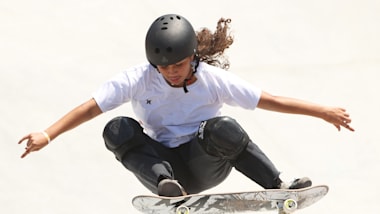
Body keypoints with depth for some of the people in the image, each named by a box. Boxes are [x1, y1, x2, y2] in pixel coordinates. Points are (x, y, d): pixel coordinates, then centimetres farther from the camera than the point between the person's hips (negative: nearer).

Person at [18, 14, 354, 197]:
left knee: (221, 129, -35)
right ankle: (165, 183, -40)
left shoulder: (213, 79, -9)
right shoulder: (137, 79, -8)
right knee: (117, 130, -24)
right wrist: (48, 135, -25)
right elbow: (90, 107, -13)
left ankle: (277, 186, -26)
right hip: (163, 163, 2)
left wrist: (324, 112, -11)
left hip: (205, 167, -1)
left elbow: (271, 101, -8)